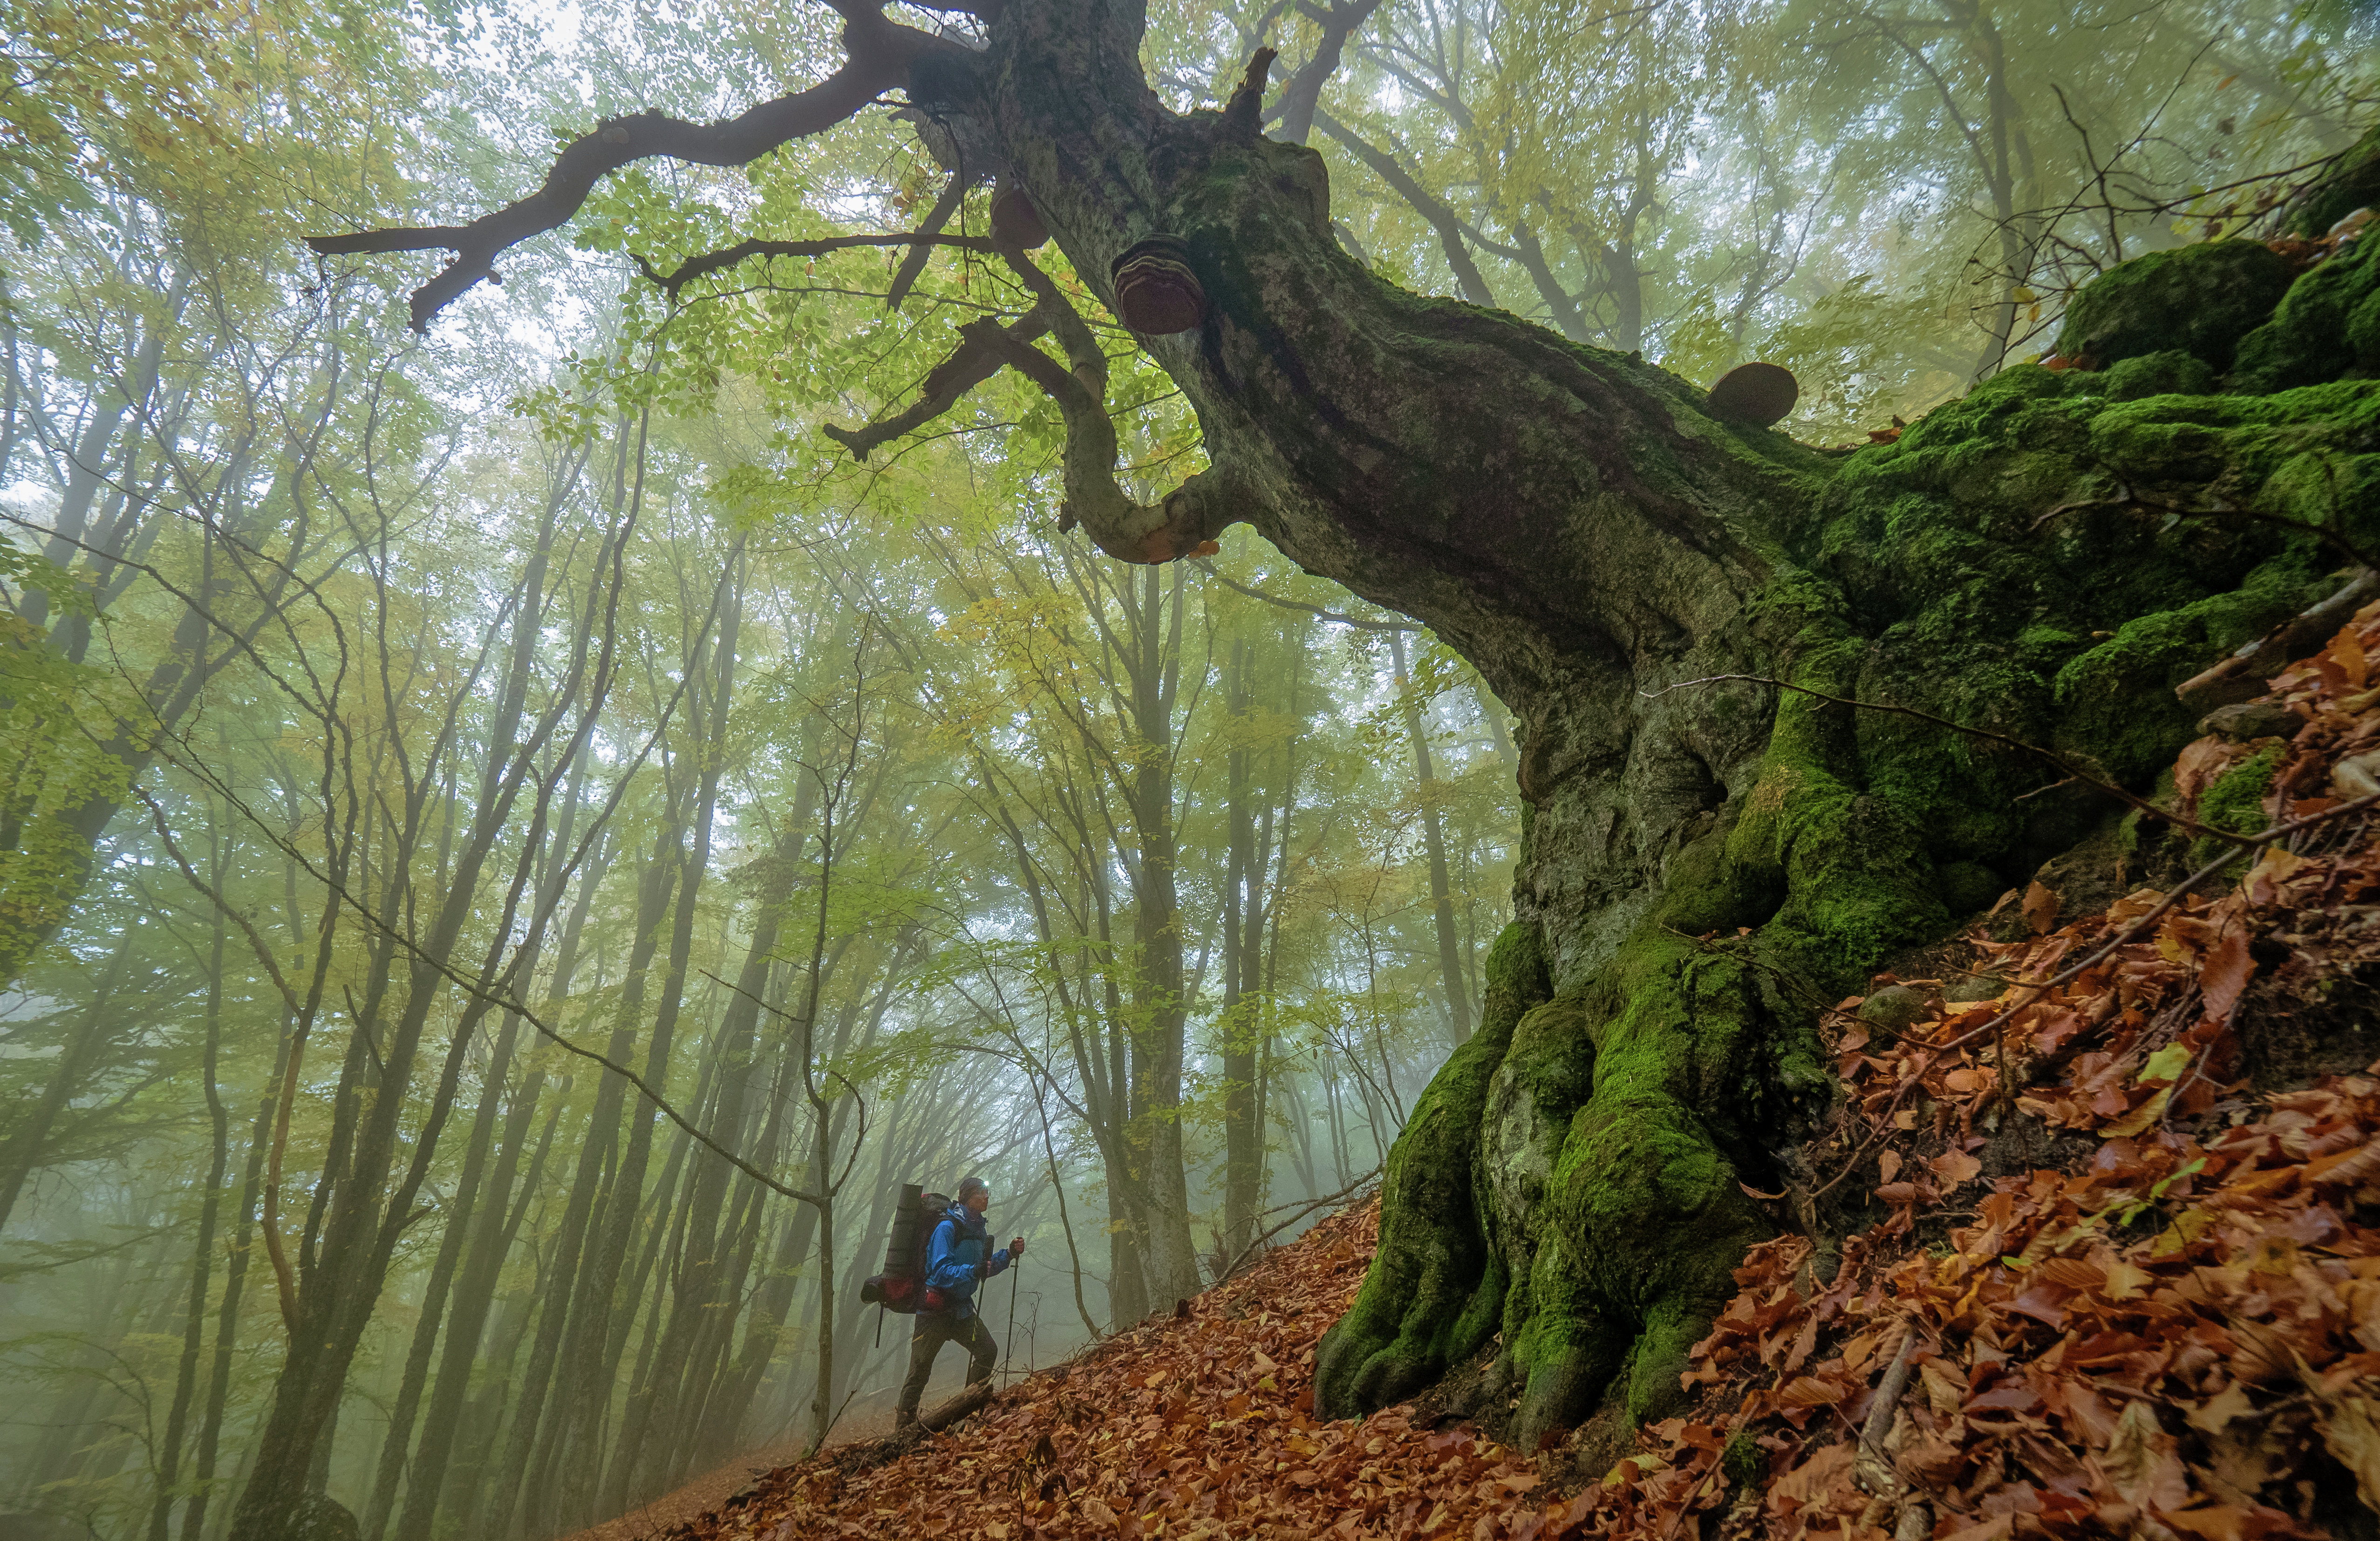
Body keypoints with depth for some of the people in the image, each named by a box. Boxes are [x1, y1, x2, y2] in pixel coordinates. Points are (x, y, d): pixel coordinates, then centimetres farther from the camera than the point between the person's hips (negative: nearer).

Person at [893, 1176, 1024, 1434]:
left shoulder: (977, 1228, 7)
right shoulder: (948, 1227, -20)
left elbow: (985, 1268, 15)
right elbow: (941, 1271, -26)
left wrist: (1009, 1253, 0)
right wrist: (972, 1271, -40)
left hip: (962, 1307, 8)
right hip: (935, 1309, -8)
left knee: (988, 1351, 3)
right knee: (920, 1368, -2)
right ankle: (903, 1426, 12)